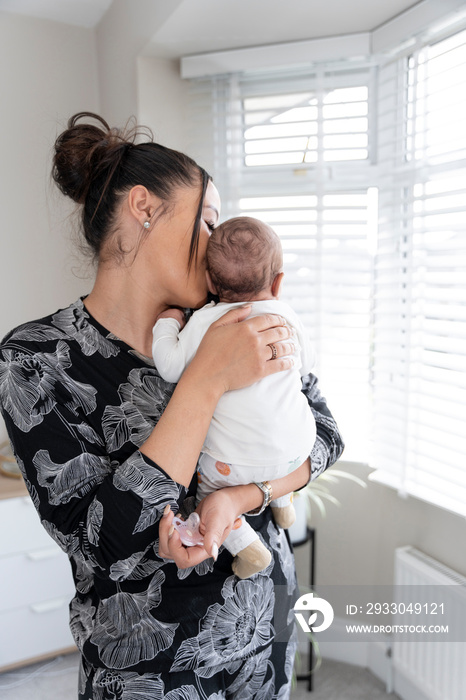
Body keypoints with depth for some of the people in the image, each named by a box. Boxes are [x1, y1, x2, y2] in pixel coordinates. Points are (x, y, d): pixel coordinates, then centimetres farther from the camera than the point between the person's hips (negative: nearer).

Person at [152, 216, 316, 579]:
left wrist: (167, 323, 6)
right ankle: (283, 502, 43)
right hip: (297, 447, 5)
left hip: (240, 462, -4)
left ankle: (247, 547, 10)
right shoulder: (287, 316, 0)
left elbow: (172, 368, -10)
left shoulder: (205, 320, -13)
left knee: (203, 485, 20)